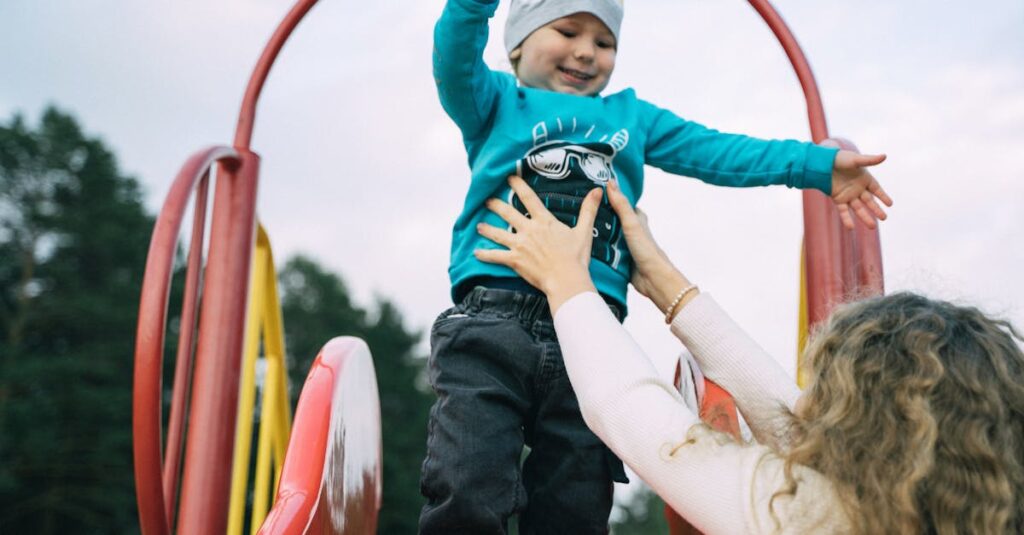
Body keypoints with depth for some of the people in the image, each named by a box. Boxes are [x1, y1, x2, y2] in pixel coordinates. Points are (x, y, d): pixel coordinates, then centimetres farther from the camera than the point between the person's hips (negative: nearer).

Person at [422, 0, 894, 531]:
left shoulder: (632, 116, 26)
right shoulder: (497, 102, 16)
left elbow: (715, 149, 18)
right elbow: (456, 64, -3)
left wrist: (817, 164, 9)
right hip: (493, 323, -3)